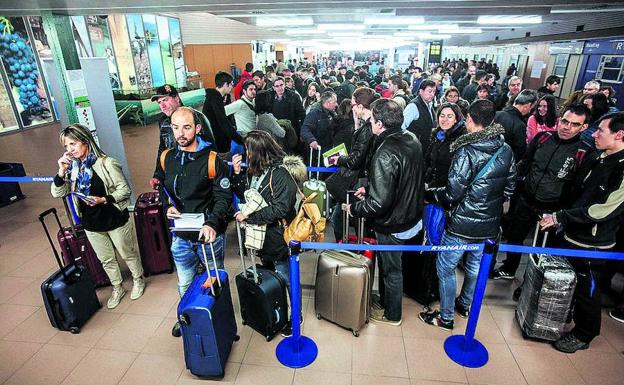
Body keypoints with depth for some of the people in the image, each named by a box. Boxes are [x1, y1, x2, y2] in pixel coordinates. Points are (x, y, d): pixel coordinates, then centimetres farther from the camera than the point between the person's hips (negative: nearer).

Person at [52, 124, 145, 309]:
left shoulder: (106, 163, -16)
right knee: (106, 259, 19)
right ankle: (117, 288, 38)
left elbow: (125, 189, -14)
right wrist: (61, 172, -13)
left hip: (115, 220, -5)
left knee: (128, 254, 14)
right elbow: (57, 193, 0)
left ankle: (138, 280, 38)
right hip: (91, 224, 5)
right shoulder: (72, 168, 0)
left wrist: (104, 199, -27)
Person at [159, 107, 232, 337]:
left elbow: (223, 197, -16)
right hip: (180, 237, 4)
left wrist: (212, 224, -32)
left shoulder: (212, 159, -16)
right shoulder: (167, 158, 0)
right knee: (184, 285, 23)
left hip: (209, 235, -4)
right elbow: (163, 190, 14)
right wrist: (168, 206, -7)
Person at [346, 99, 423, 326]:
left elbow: (379, 203, -32)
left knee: (391, 270, 14)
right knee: (391, 265, 27)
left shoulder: (385, 154, -31)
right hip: (411, 216, 8)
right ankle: (387, 301, 49)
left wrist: (355, 209, -15)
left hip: (392, 224, -8)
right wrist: (370, 189, 8)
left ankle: (392, 315, 37)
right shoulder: (412, 139, -3)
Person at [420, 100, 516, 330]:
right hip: (490, 224, 7)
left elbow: (453, 193, -20)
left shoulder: (467, 151, -21)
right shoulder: (506, 150, 0)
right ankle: (465, 305, 45)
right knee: (475, 266, 24)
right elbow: (509, 188, 9)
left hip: (463, 224, -7)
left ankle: (446, 317, 22)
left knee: (445, 268, 9)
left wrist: (428, 194, -4)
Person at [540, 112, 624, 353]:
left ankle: (583, 335, 31)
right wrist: (562, 219, 11)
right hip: (571, 236, 7)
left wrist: (561, 217, -25)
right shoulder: (596, 159, 4)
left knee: (587, 291, 10)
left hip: (592, 245, -7)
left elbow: (604, 210, -26)